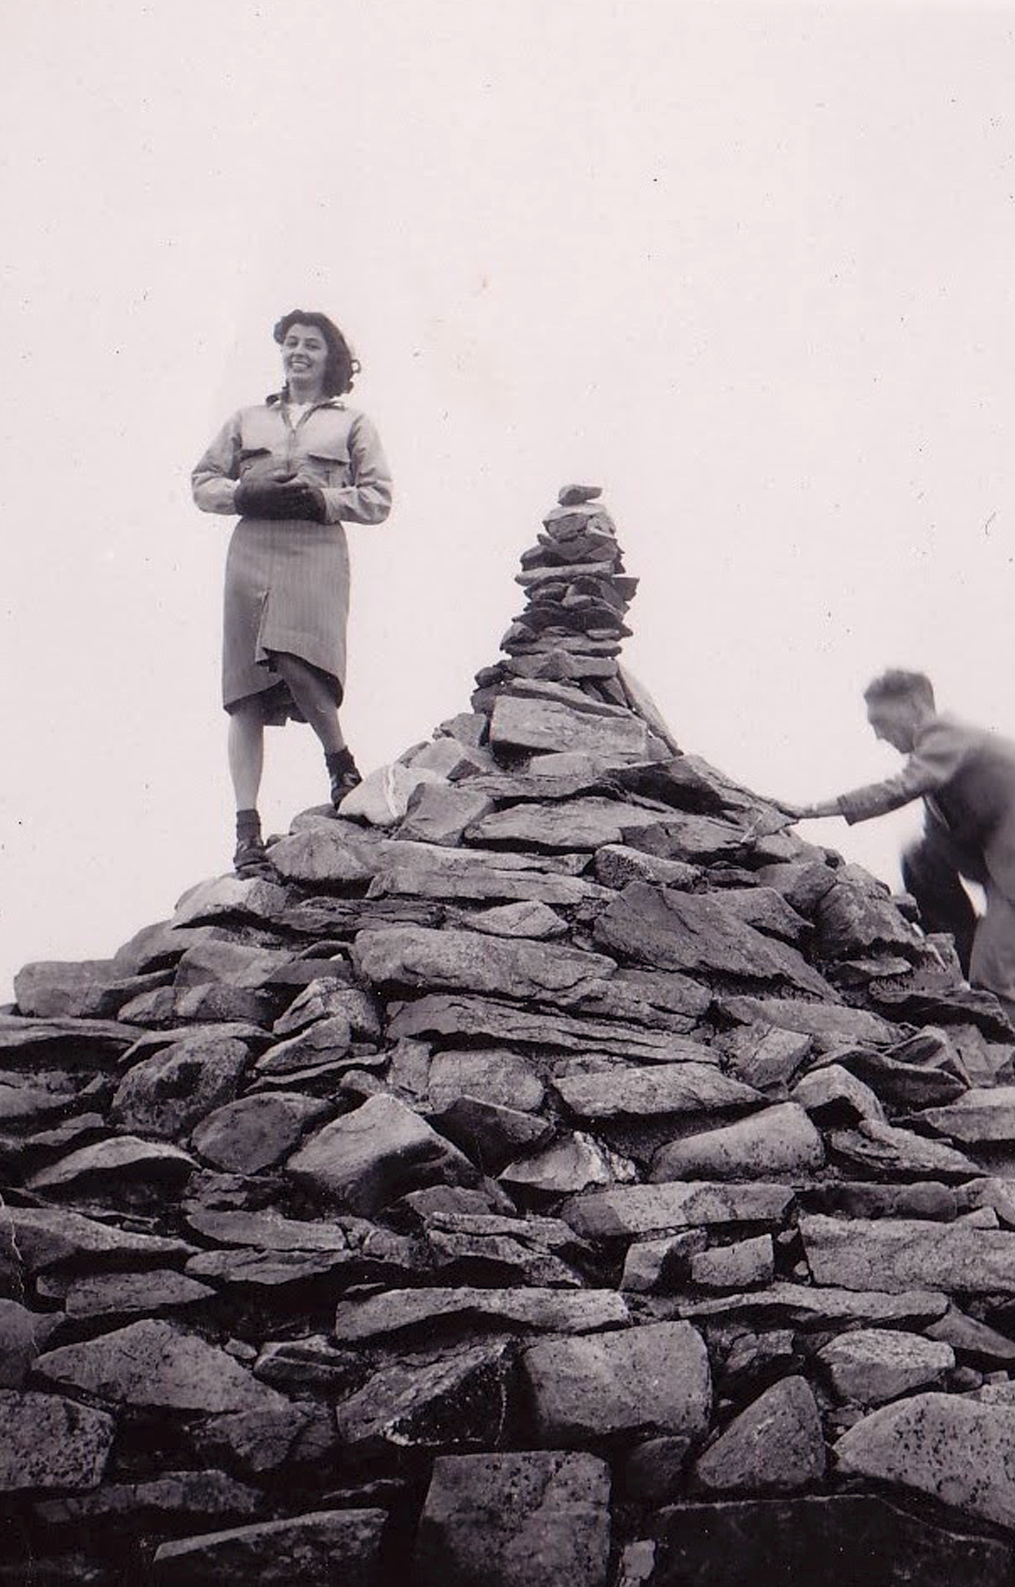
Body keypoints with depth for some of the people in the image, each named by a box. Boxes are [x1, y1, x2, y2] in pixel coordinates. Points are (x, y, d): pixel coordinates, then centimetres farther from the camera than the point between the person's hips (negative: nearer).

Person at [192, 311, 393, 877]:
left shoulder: (352, 424, 18)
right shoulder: (247, 420, 25)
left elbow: (378, 499, 8)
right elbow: (203, 483, 19)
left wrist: (321, 496, -7)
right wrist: (247, 492, -1)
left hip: (316, 554, -2)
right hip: (251, 552, 3)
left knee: (298, 666, -26)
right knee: (246, 695, -6)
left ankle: (342, 763, 2)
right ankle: (247, 827, -8)